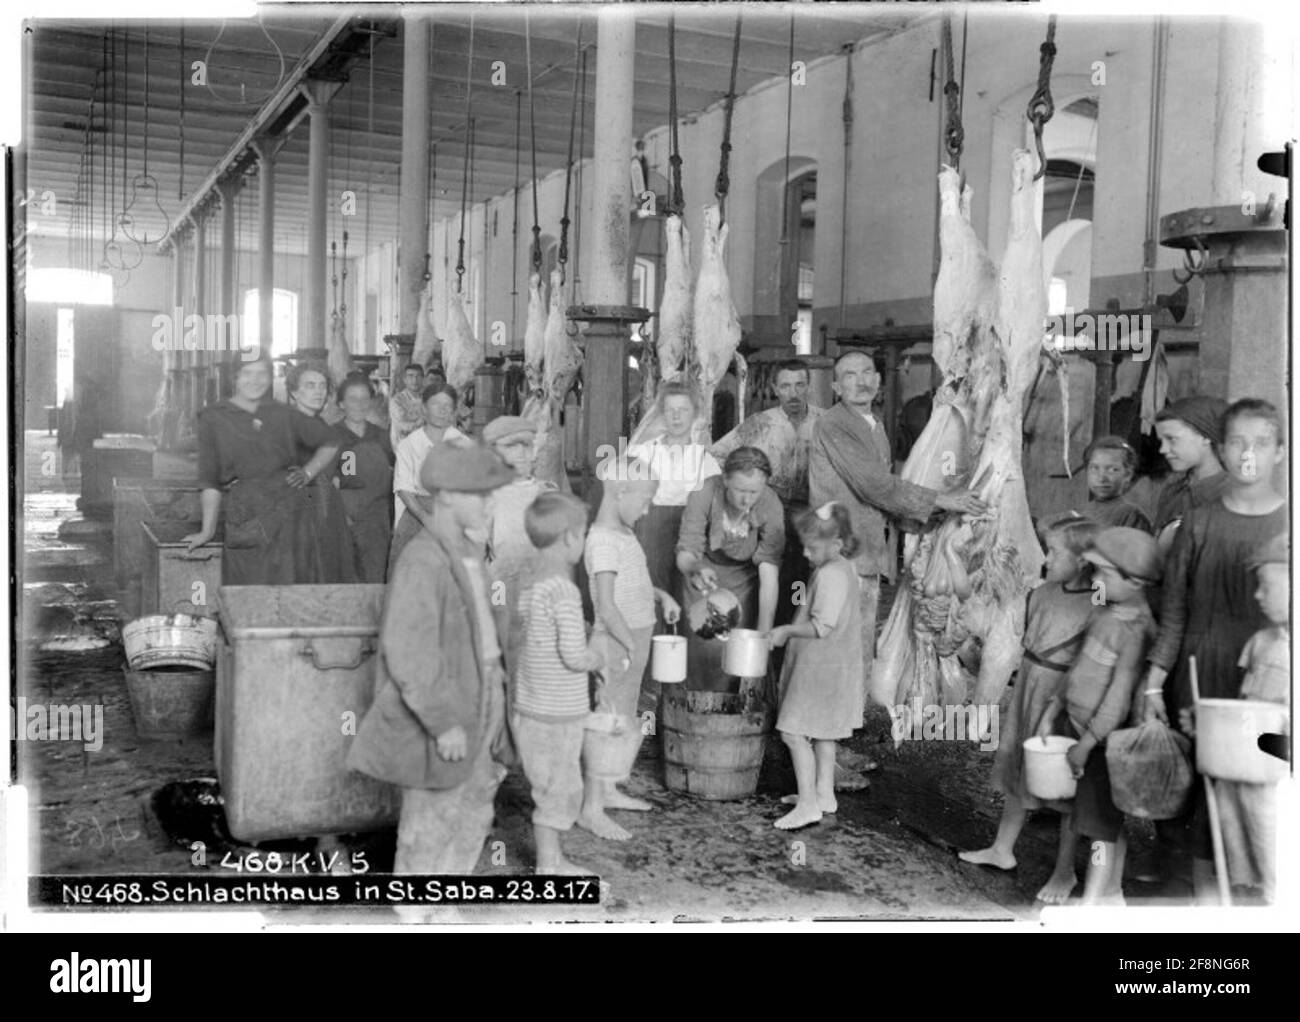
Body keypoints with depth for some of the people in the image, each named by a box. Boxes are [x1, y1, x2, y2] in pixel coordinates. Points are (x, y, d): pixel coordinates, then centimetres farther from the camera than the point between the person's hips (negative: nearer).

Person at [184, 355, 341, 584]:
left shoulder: (283, 414, 9)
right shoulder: (213, 417, 5)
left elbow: (330, 442, 21)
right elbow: (210, 480, 4)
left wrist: (308, 473, 7)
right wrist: (207, 531, 3)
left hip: (291, 512, 2)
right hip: (244, 520, -1)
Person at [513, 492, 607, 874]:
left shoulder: (533, 584, 6)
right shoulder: (564, 591, -21)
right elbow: (574, 656, -23)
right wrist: (598, 658, -3)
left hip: (532, 709, 9)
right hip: (556, 714, -9)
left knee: (557, 787, 19)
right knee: (558, 789, 4)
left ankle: (553, 859, 30)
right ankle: (548, 865, 15)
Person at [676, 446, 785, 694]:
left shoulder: (771, 507, -30)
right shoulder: (704, 494, -30)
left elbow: (769, 575, -30)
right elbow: (685, 552, -25)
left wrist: (763, 636, -37)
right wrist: (695, 569, -50)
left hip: (744, 578, 0)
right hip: (705, 574, 0)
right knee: (703, 648, -5)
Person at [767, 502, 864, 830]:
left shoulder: (830, 575, -22)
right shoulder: (842, 569, 11)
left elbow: (821, 627, -27)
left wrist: (786, 630, -16)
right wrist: (790, 631, 15)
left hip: (821, 667, -11)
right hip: (828, 666, 11)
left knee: (794, 732, -8)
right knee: (822, 732, 20)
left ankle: (808, 804, -6)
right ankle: (824, 793, 31)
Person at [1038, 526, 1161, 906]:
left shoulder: (1136, 627, -22)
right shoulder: (1104, 612, 6)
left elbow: (1120, 694, -23)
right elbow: (1083, 668, 16)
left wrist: (1086, 743, -20)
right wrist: (1053, 710, 16)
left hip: (1107, 737, -9)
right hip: (1085, 729, 9)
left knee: (1101, 824, -3)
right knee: (1109, 822, 18)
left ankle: (1091, 903, 2)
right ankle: (1111, 895, 31)